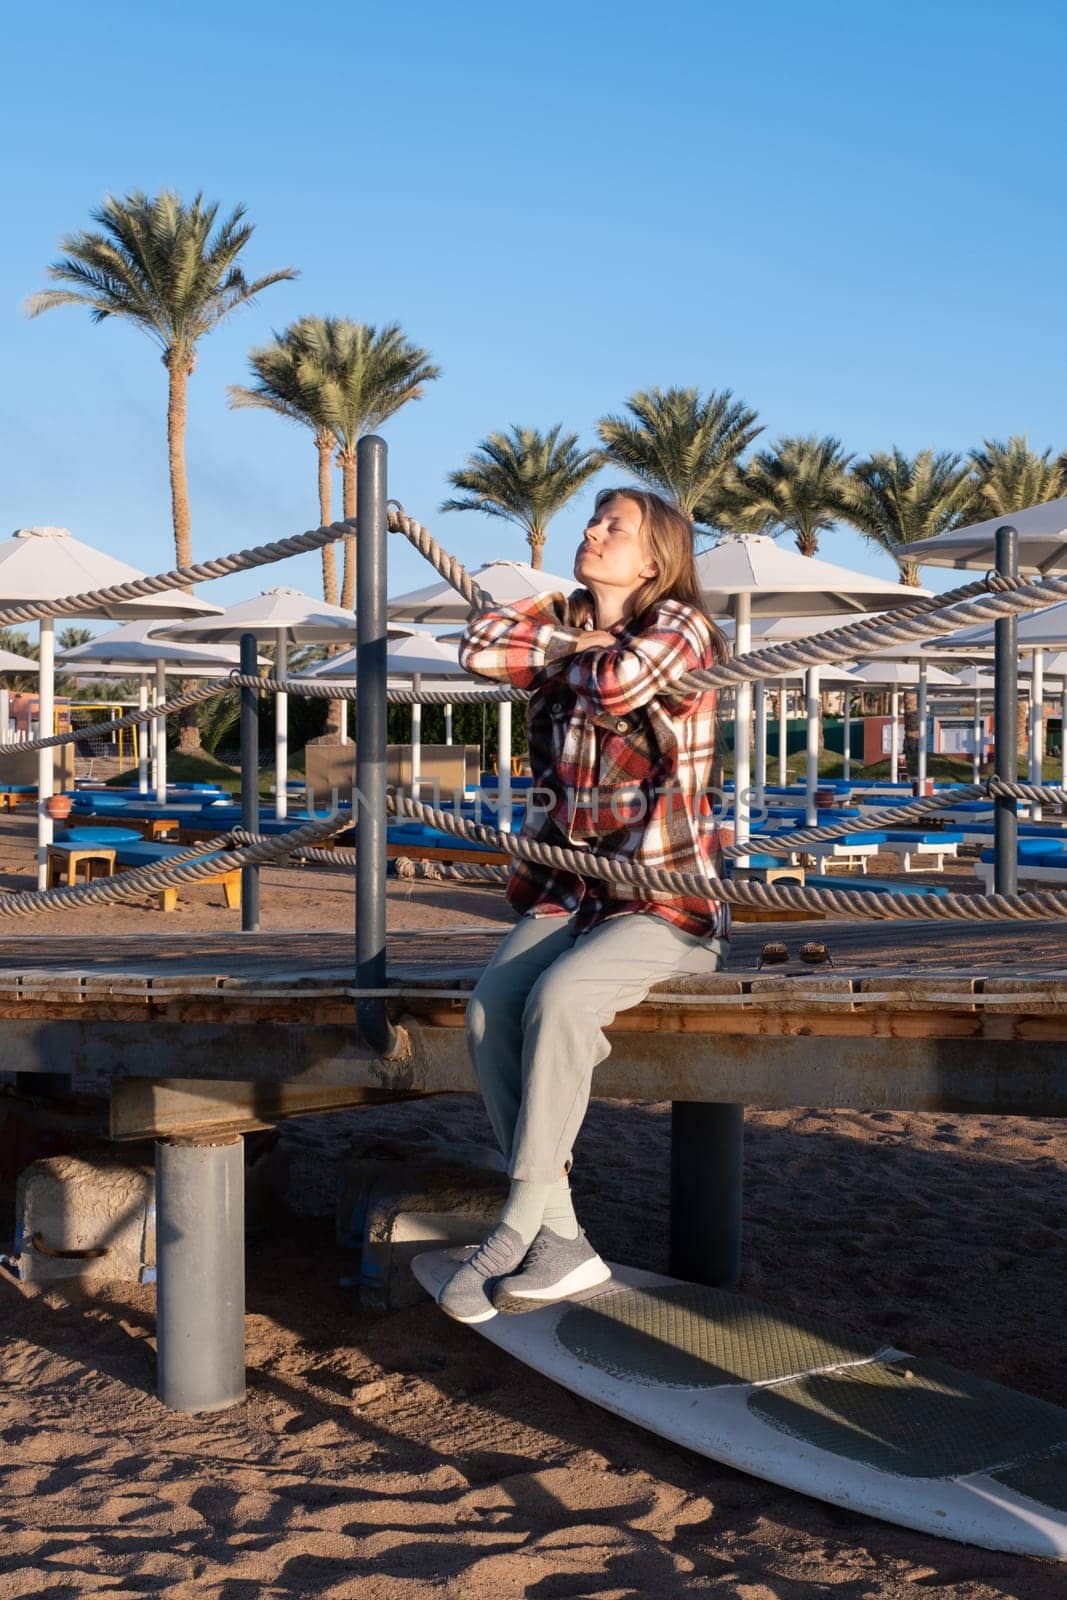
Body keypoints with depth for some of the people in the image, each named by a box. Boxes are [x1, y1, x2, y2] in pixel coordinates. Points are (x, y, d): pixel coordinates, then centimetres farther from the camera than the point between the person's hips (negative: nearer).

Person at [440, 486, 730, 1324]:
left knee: (558, 996, -31)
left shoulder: (683, 627, -2)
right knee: (491, 1004, -23)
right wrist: (573, 634, -2)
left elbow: (617, 683, -23)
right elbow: (483, 647, -4)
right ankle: (562, 1240, -19)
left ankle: (519, 1222, -21)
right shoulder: (563, 624, 15)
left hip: (668, 905, -5)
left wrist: (584, 651, -3)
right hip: (566, 894, 5)